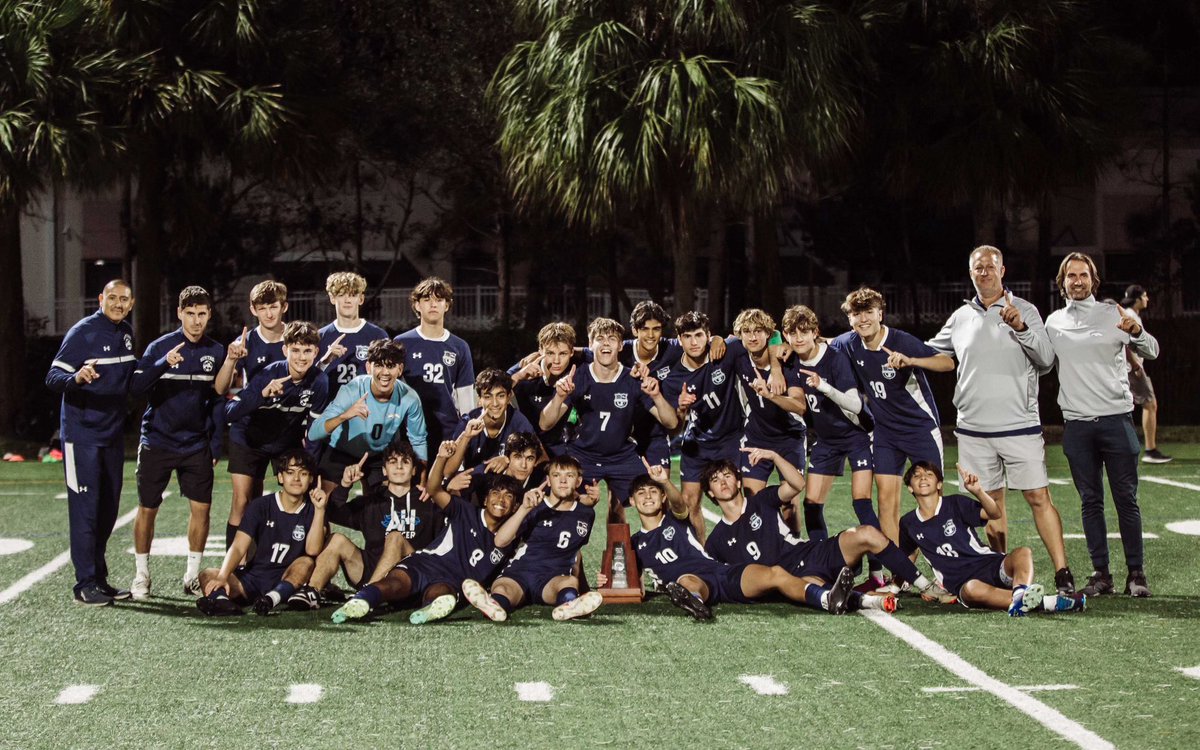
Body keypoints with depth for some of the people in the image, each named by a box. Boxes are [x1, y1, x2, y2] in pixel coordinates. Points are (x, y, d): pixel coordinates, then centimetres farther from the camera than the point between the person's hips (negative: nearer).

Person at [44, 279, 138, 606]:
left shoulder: (126, 333, 10)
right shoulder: (83, 332, -12)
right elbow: (52, 376, -18)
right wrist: (77, 377, -38)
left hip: (112, 436, 7)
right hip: (82, 435, -7)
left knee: (107, 510, 11)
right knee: (85, 510, -6)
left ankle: (100, 579, 20)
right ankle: (85, 585, -2)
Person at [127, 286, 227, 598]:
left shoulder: (216, 352, 4)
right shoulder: (159, 347, -6)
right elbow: (136, 387, -16)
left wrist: (215, 442, 8)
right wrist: (164, 364, -31)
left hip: (196, 445, 2)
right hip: (157, 441, -2)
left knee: (201, 507, -2)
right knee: (148, 508, 4)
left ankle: (193, 575, 12)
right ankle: (141, 575, 17)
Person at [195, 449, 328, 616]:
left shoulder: (312, 510, 2)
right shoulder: (261, 506, 2)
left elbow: (312, 551, -15)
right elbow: (238, 547, -9)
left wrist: (319, 509, -21)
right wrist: (222, 577, -27)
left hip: (286, 581, -1)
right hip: (253, 578, 1)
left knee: (306, 563, -30)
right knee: (207, 575, -22)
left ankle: (273, 598, -54)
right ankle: (221, 598, -57)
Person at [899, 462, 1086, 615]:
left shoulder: (954, 504, 5)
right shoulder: (908, 523, 11)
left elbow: (994, 514, -10)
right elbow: (905, 557, 30)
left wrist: (978, 491, -26)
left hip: (989, 563, 1)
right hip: (961, 582, -1)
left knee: (1023, 553, -31)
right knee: (972, 590, -39)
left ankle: (1020, 594, -65)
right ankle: (1048, 603, -51)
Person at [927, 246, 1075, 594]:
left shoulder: (1024, 310, 2)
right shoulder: (961, 317, 12)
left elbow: (1046, 360, -6)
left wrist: (1021, 328, -19)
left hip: (1019, 425, -3)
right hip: (973, 428, 4)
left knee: (1039, 498, -8)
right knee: (990, 502, 8)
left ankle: (1063, 575, -6)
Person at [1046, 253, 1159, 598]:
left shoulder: (1113, 314, 1)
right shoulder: (1054, 322, 11)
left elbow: (1152, 351, -4)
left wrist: (1136, 331, -27)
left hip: (1116, 418, -3)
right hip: (1076, 424, 3)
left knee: (1126, 498, -1)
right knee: (1090, 501, 5)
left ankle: (1136, 573, 5)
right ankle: (1100, 574, 10)